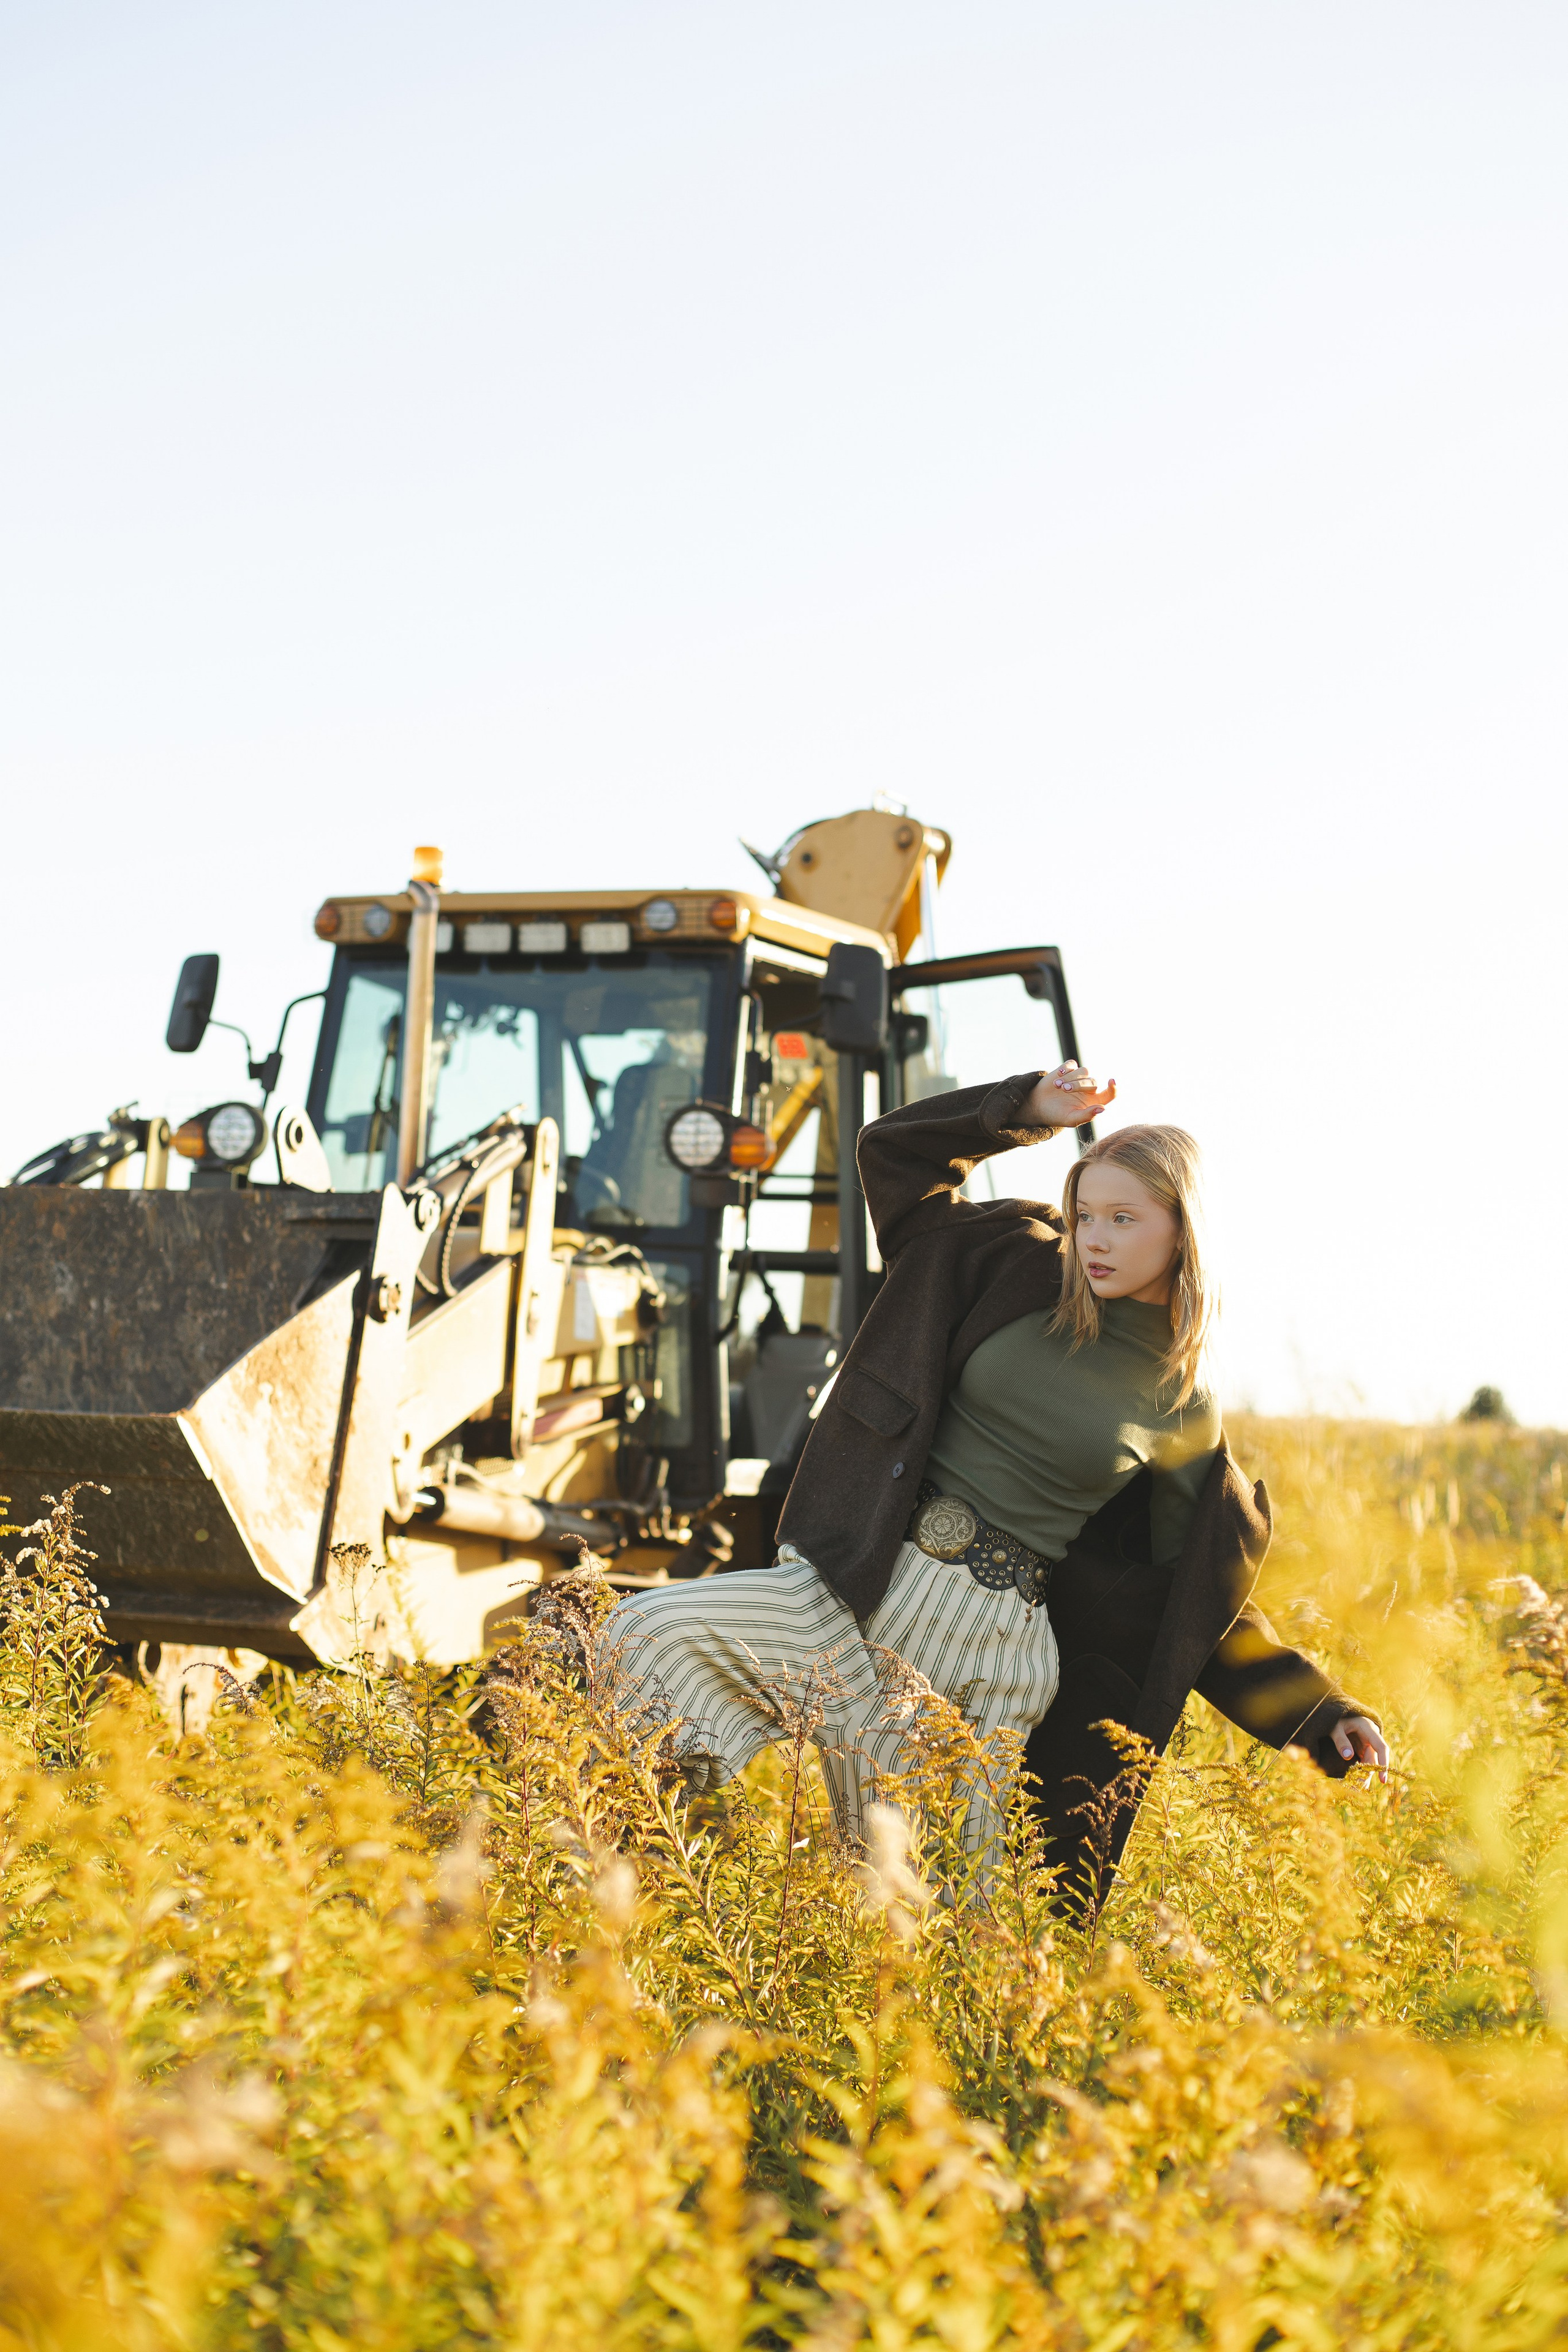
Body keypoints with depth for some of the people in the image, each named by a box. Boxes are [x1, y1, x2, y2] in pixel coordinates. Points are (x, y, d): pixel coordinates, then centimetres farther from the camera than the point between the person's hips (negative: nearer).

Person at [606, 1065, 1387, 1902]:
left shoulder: (1184, 1416, 4)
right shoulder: (1022, 1269, 7)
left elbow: (1208, 1608, 10)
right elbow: (894, 1151, 10)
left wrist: (1324, 1713, 1)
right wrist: (1025, 1108, -3)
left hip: (988, 1644, -1)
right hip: (866, 1584, 1)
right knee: (648, 1635, -21)